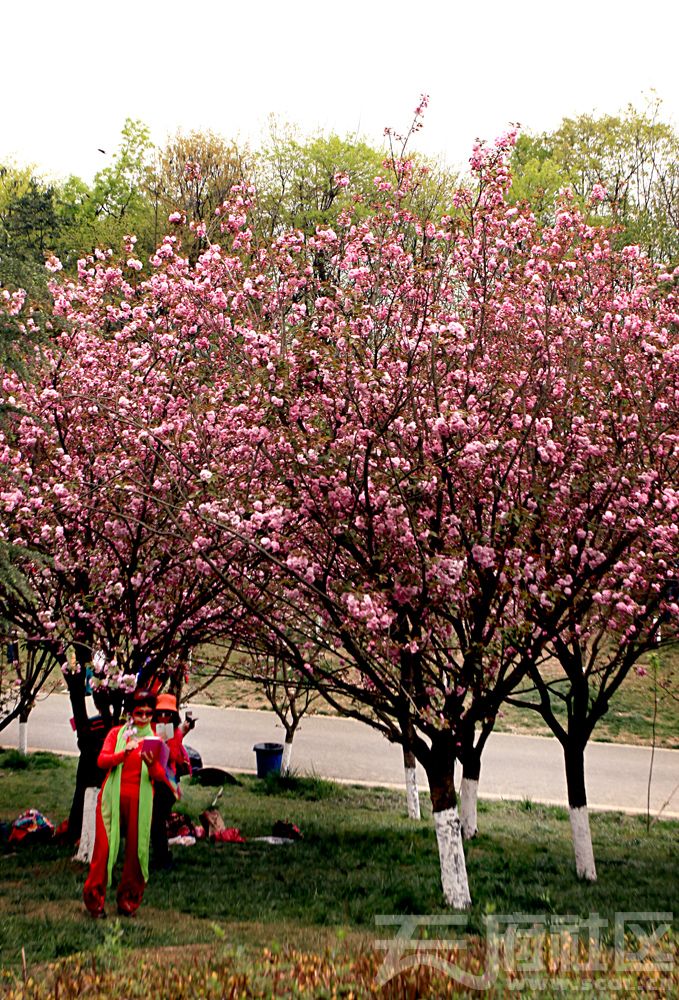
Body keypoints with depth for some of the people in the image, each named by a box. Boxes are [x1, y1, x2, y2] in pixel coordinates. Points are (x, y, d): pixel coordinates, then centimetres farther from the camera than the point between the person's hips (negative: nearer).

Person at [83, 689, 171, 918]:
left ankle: (128, 903, 15)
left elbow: (161, 777, -2)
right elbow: (102, 760, -7)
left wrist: (151, 763, -24)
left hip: (140, 800, 1)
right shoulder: (117, 733, 8)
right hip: (113, 797, -1)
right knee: (104, 846, -4)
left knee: (136, 850, 2)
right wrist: (123, 753, -25)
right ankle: (95, 901, 8)